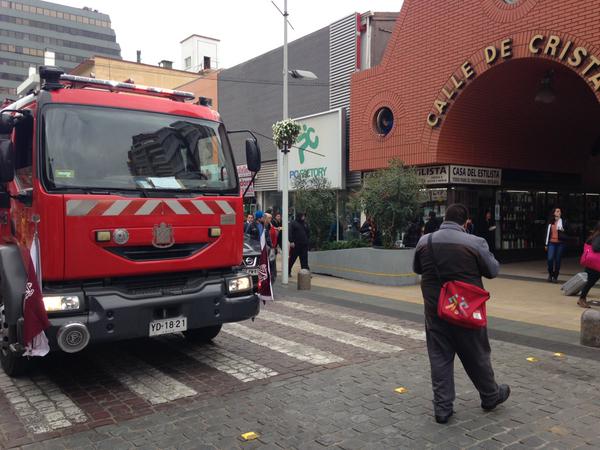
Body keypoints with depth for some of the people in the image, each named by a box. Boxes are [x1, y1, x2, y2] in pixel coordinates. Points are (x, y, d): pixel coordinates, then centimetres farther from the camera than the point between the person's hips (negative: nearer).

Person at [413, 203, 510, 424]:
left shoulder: (424, 242, -4)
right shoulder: (475, 243, -14)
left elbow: (417, 269, 11)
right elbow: (492, 271, -1)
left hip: (435, 309, 2)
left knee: (439, 357, 9)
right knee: (477, 355, 16)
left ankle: (442, 407, 13)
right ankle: (490, 396, 37)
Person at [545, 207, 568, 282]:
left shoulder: (563, 222, 5)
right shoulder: (550, 222, 8)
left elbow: (566, 233, 8)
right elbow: (547, 233, 10)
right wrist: (546, 244, 9)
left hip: (560, 243, 0)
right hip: (551, 243, 0)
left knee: (557, 260, 2)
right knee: (550, 259, -11)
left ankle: (555, 276, 13)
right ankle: (550, 274, 12)